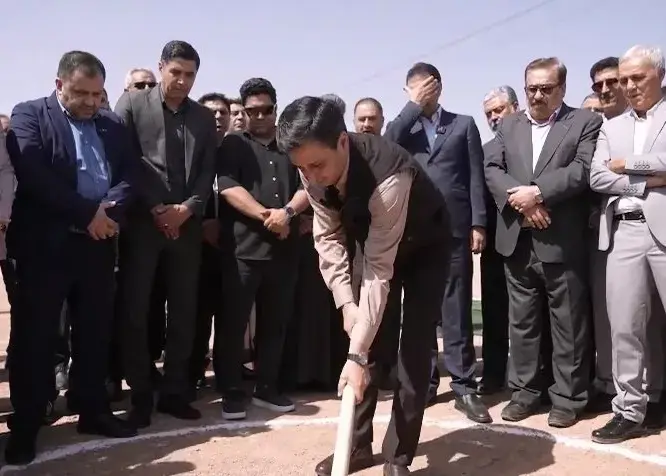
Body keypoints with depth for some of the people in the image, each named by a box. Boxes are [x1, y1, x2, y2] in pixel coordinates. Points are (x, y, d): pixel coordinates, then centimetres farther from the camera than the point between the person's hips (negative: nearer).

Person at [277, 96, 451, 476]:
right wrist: (346, 302, -22)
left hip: (424, 246, -5)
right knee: (371, 338, 4)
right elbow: (329, 236, -12)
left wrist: (356, 355, -39)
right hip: (373, 241, 5)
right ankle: (358, 443, 17)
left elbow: (379, 270, -40)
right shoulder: (315, 171, -24)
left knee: (414, 344, -9)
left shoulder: (388, 176, -43)